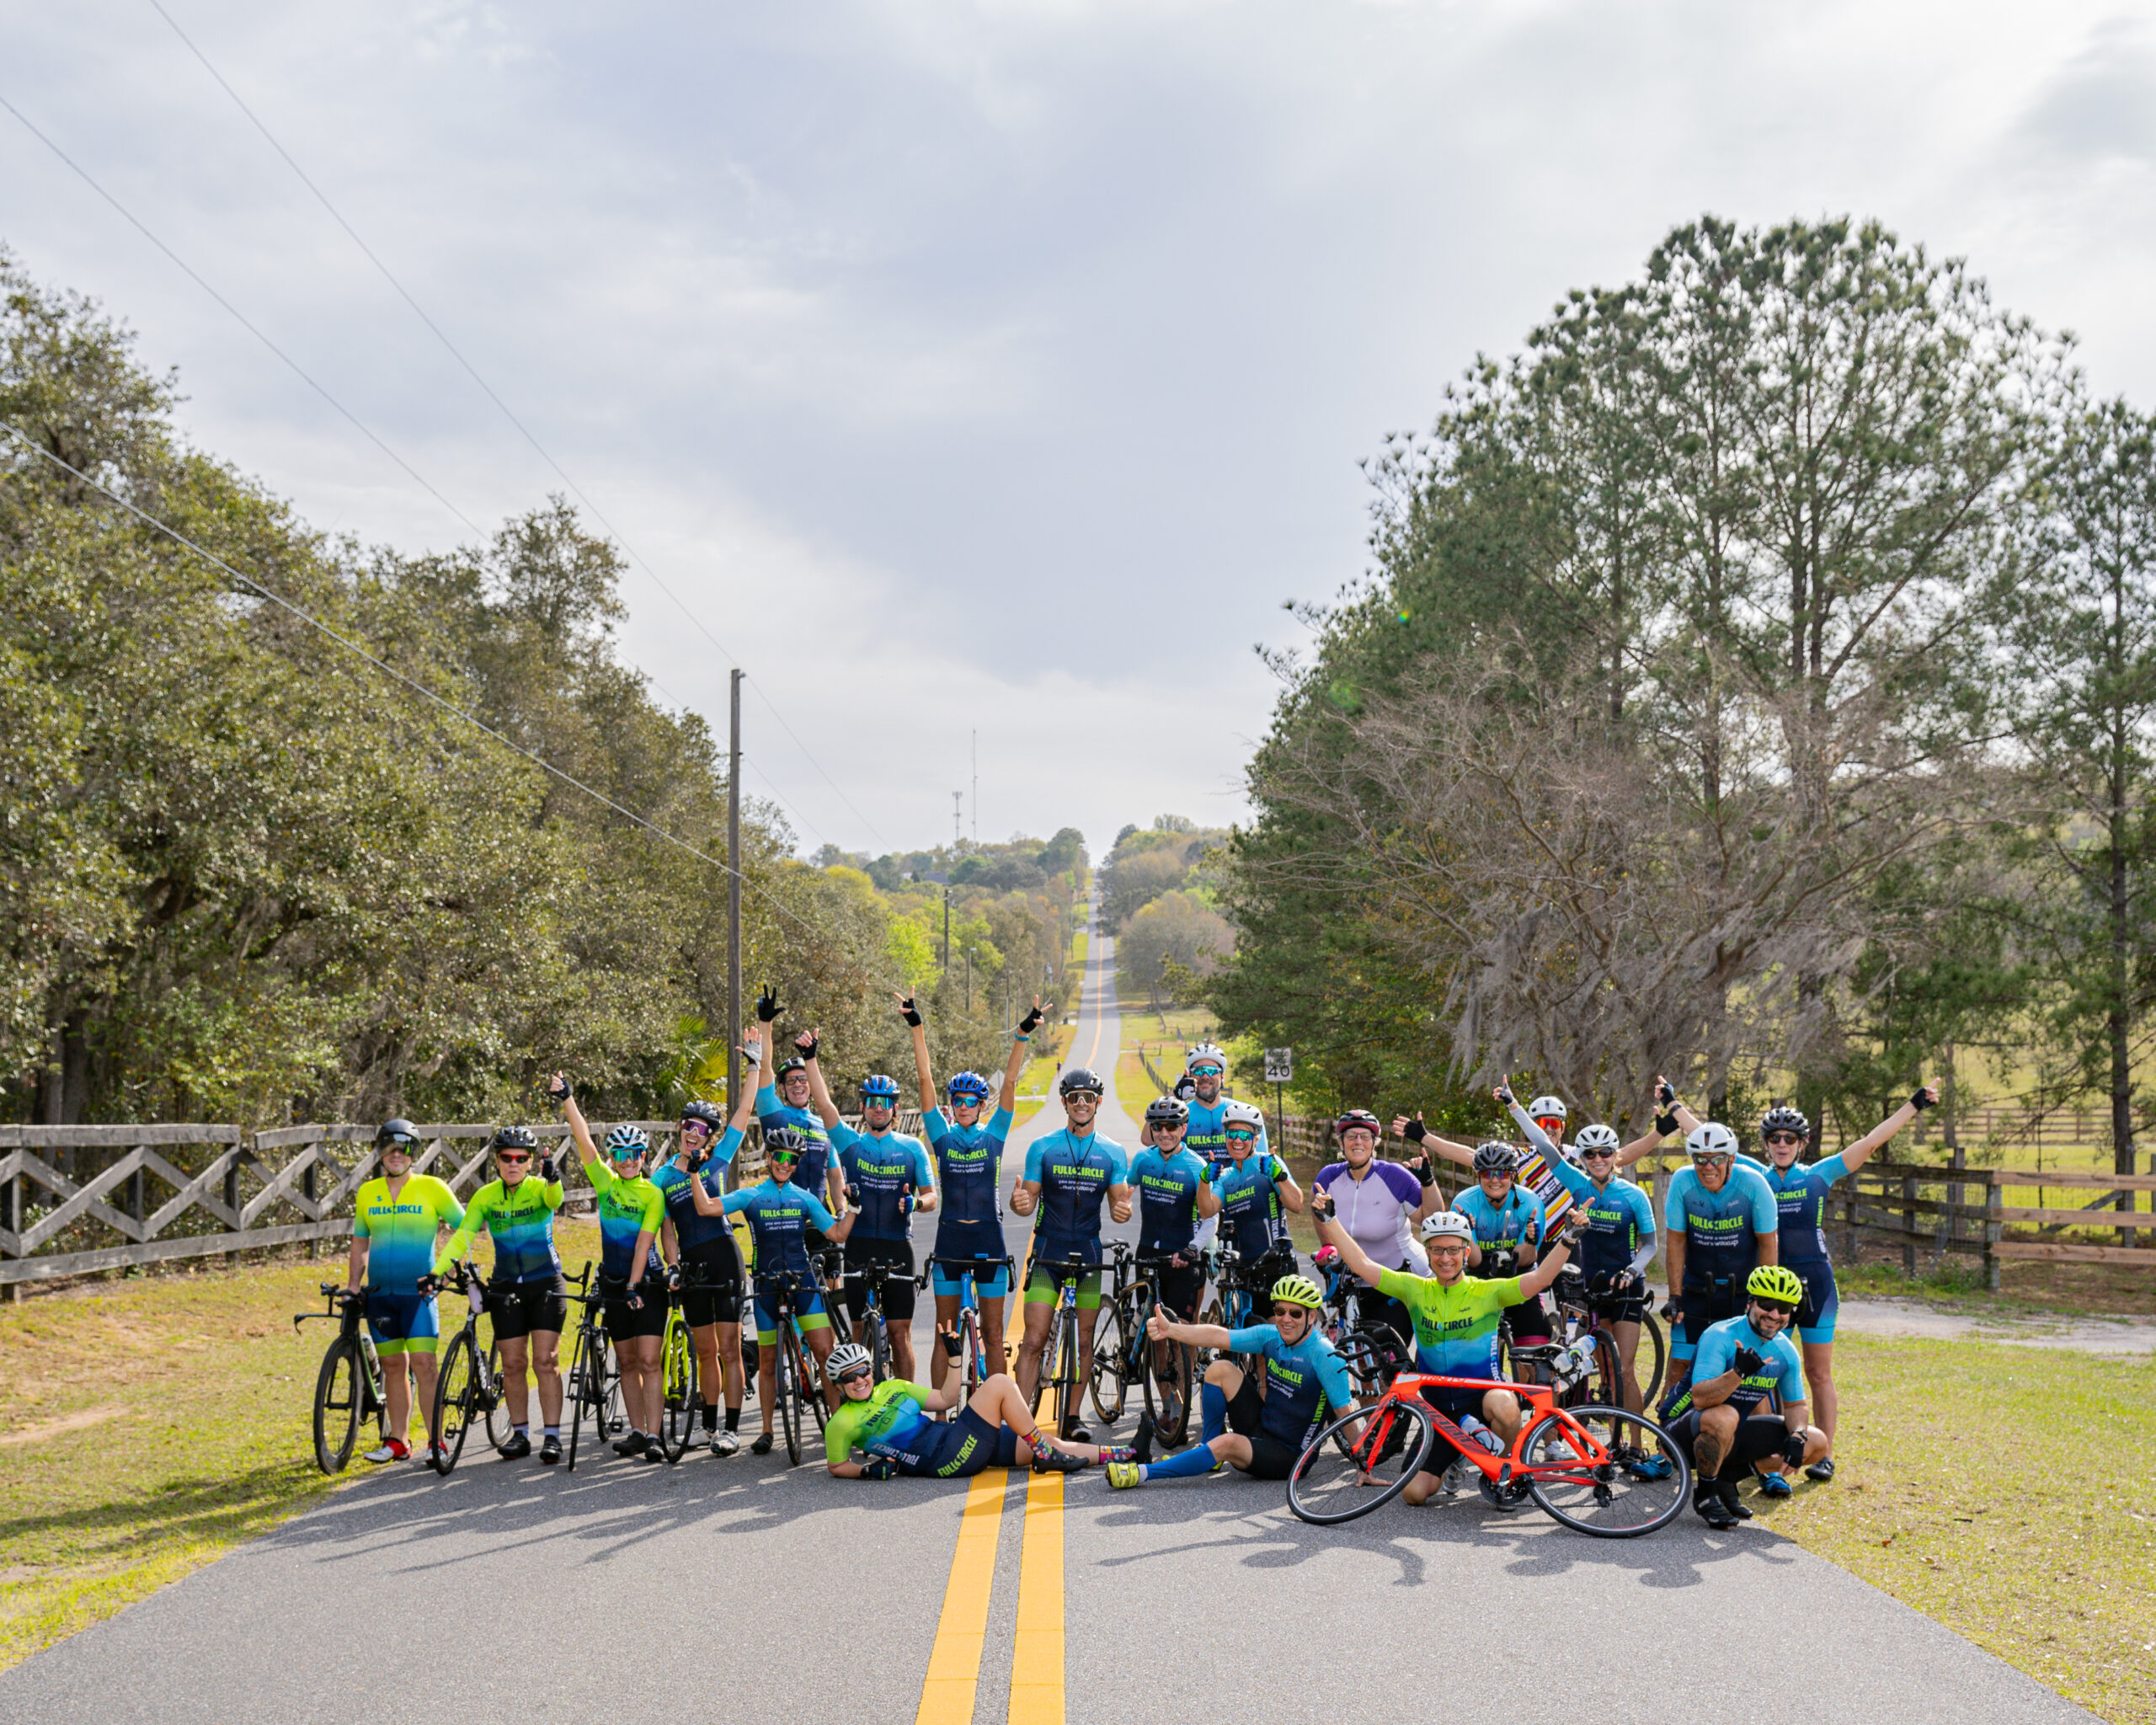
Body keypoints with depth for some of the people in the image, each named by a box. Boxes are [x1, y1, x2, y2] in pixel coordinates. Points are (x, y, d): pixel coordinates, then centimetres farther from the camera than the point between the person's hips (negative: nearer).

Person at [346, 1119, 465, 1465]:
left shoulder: (431, 1188, -3)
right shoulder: (367, 1193, 8)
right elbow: (360, 1243, 17)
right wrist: (352, 1284, 8)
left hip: (418, 1292, -4)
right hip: (379, 1293, 4)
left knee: (423, 1364, -11)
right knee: (393, 1365, 8)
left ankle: (436, 1441, -6)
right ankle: (398, 1442, 14)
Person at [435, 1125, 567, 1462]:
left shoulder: (539, 1188, -8)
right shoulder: (485, 1197, 0)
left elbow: (554, 1199, -31)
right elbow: (463, 1236, -5)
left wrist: (553, 1179, -55)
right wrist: (435, 1272, -19)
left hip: (546, 1285, -3)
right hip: (506, 1288, 3)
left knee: (545, 1361, -7)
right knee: (513, 1364, 4)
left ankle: (552, 1435, -3)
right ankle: (520, 1434, 14)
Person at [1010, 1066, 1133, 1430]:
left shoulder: (1113, 1153, 6)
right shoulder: (1042, 1147, 3)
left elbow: (1119, 1204, 5)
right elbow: (1029, 1201, 3)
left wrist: (1124, 1210, -19)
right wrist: (1018, 1203, -20)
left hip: (1090, 1253, 2)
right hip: (1048, 1252, -1)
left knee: (1084, 1341, 5)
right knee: (1034, 1339, -8)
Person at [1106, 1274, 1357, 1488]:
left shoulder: (1324, 1356, -20)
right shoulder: (1271, 1336, -2)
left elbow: (1346, 1412, -21)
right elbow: (1218, 1336, -9)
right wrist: (1169, 1329, -22)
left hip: (1289, 1457, -7)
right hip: (1261, 1427, 7)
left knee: (1228, 1444, -33)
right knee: (1220, 1370, -5)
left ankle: (1142, 1472, -27)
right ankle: (1209, 1452, 7)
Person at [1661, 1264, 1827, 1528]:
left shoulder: (1785, 1352, -1)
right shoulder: (1720, 1336, -22)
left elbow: (1795, 1405, 10)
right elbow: (1700, 1399, -32)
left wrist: (1797, 1435, -11)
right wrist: (1738, 1372, -47)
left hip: (1733, 1436, 7)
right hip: (1687, 1434, -7)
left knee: (1816, 1442, -3)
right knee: (1724, 1417, -41)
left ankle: (1727, 1476, 5)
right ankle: (1705, 1494, -14)